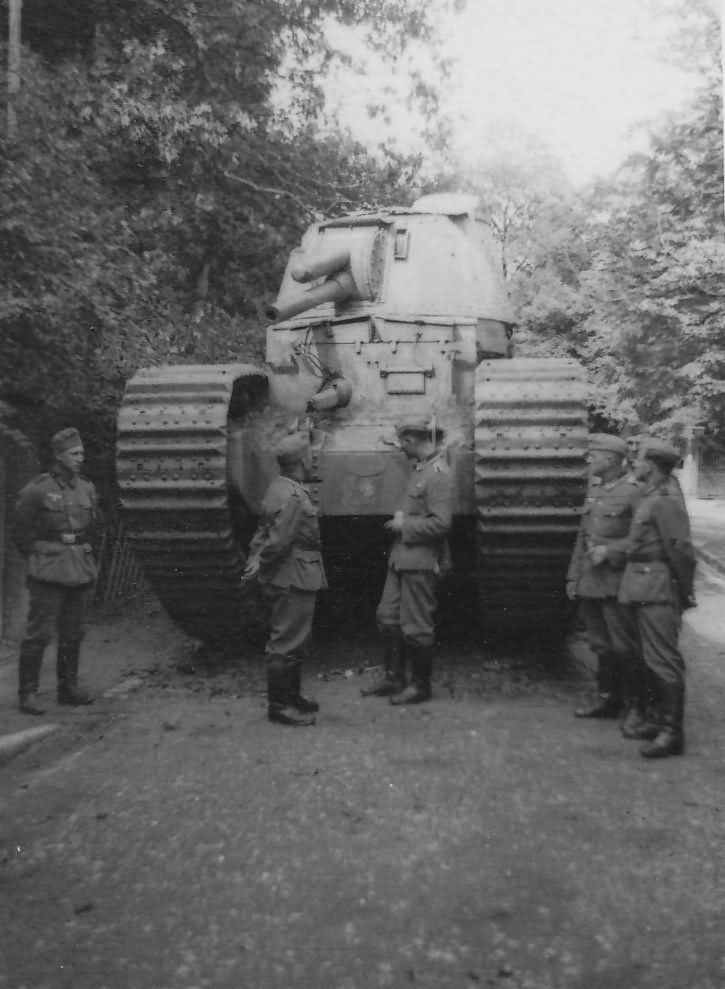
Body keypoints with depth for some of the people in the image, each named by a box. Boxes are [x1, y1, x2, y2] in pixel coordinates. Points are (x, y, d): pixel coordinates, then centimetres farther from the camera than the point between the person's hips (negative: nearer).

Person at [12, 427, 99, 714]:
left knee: (73, 634, 11)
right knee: (40, 633, -5)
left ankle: (68, 688, 22)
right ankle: (28, 694, 4)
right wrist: (38, 561, 3)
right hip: (49, 572, -5)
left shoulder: (87, 489, 7)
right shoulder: (36, 490, -9)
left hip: (80, 571, 5)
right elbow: (21, 531, -1)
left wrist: (86, 559, 14)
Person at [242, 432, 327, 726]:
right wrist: (260, 567, -11)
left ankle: (291, 696, 31)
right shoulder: (293, 497, -22)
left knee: (294, 640, 19)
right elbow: (278, 542, -23)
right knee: (286, 644, -1)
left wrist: (255, 560, 8)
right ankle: (279, 705, 7)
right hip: (294, 579, -10)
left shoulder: (280, 488, 10)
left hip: (290, 578, 10)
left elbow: (263, 530, 14)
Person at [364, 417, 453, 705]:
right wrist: (400, 518, 6)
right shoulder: (420, 469, 10)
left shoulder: (438, 475, -18)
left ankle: (420, 686, 17)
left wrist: (404, 525, -15)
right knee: (388, 617, 14)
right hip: (402, 558, 9)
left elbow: (440, 523, -24)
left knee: (416, 627, 2)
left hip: (422, 562, -9)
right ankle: (394, 678, 27)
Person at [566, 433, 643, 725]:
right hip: (590, 581, 7)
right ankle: (608, 699, 26)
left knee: (624, 647, -2)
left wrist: (610, 551, -18)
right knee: (601, 645, 14)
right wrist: (573, 576, 15)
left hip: (617, 581, -7)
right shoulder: (594, 489, 13)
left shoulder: (633, 492, -10)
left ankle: (635, 706, 10)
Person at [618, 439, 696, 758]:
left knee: (664, 661, -6)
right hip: (643, 589, 10)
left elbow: (682, 551, -17)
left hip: (658, 591, -10)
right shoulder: (649, 499, 14)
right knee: (655, 659, 16)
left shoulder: (666, 502, -16)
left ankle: (672, 734, -1)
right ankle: (665, 720, 26)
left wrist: (685, 592, -9)